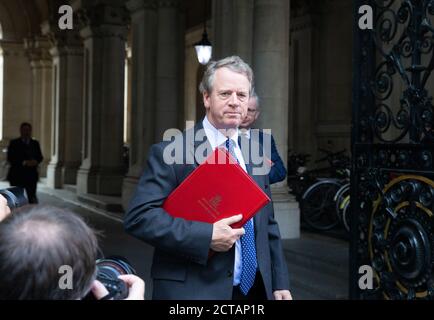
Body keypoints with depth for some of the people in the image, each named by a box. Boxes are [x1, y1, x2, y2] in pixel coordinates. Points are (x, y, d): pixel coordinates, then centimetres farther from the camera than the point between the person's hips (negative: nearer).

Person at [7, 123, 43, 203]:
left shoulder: (35, 143, 14)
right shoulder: (14, 143, 3)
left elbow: (40, 157, 11)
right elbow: (10, 158, -6)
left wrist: (36, 161, -13)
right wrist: (23, 162, -18)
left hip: (31, 175, 3)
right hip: (17, 175, -3)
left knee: (32, 198, -1)